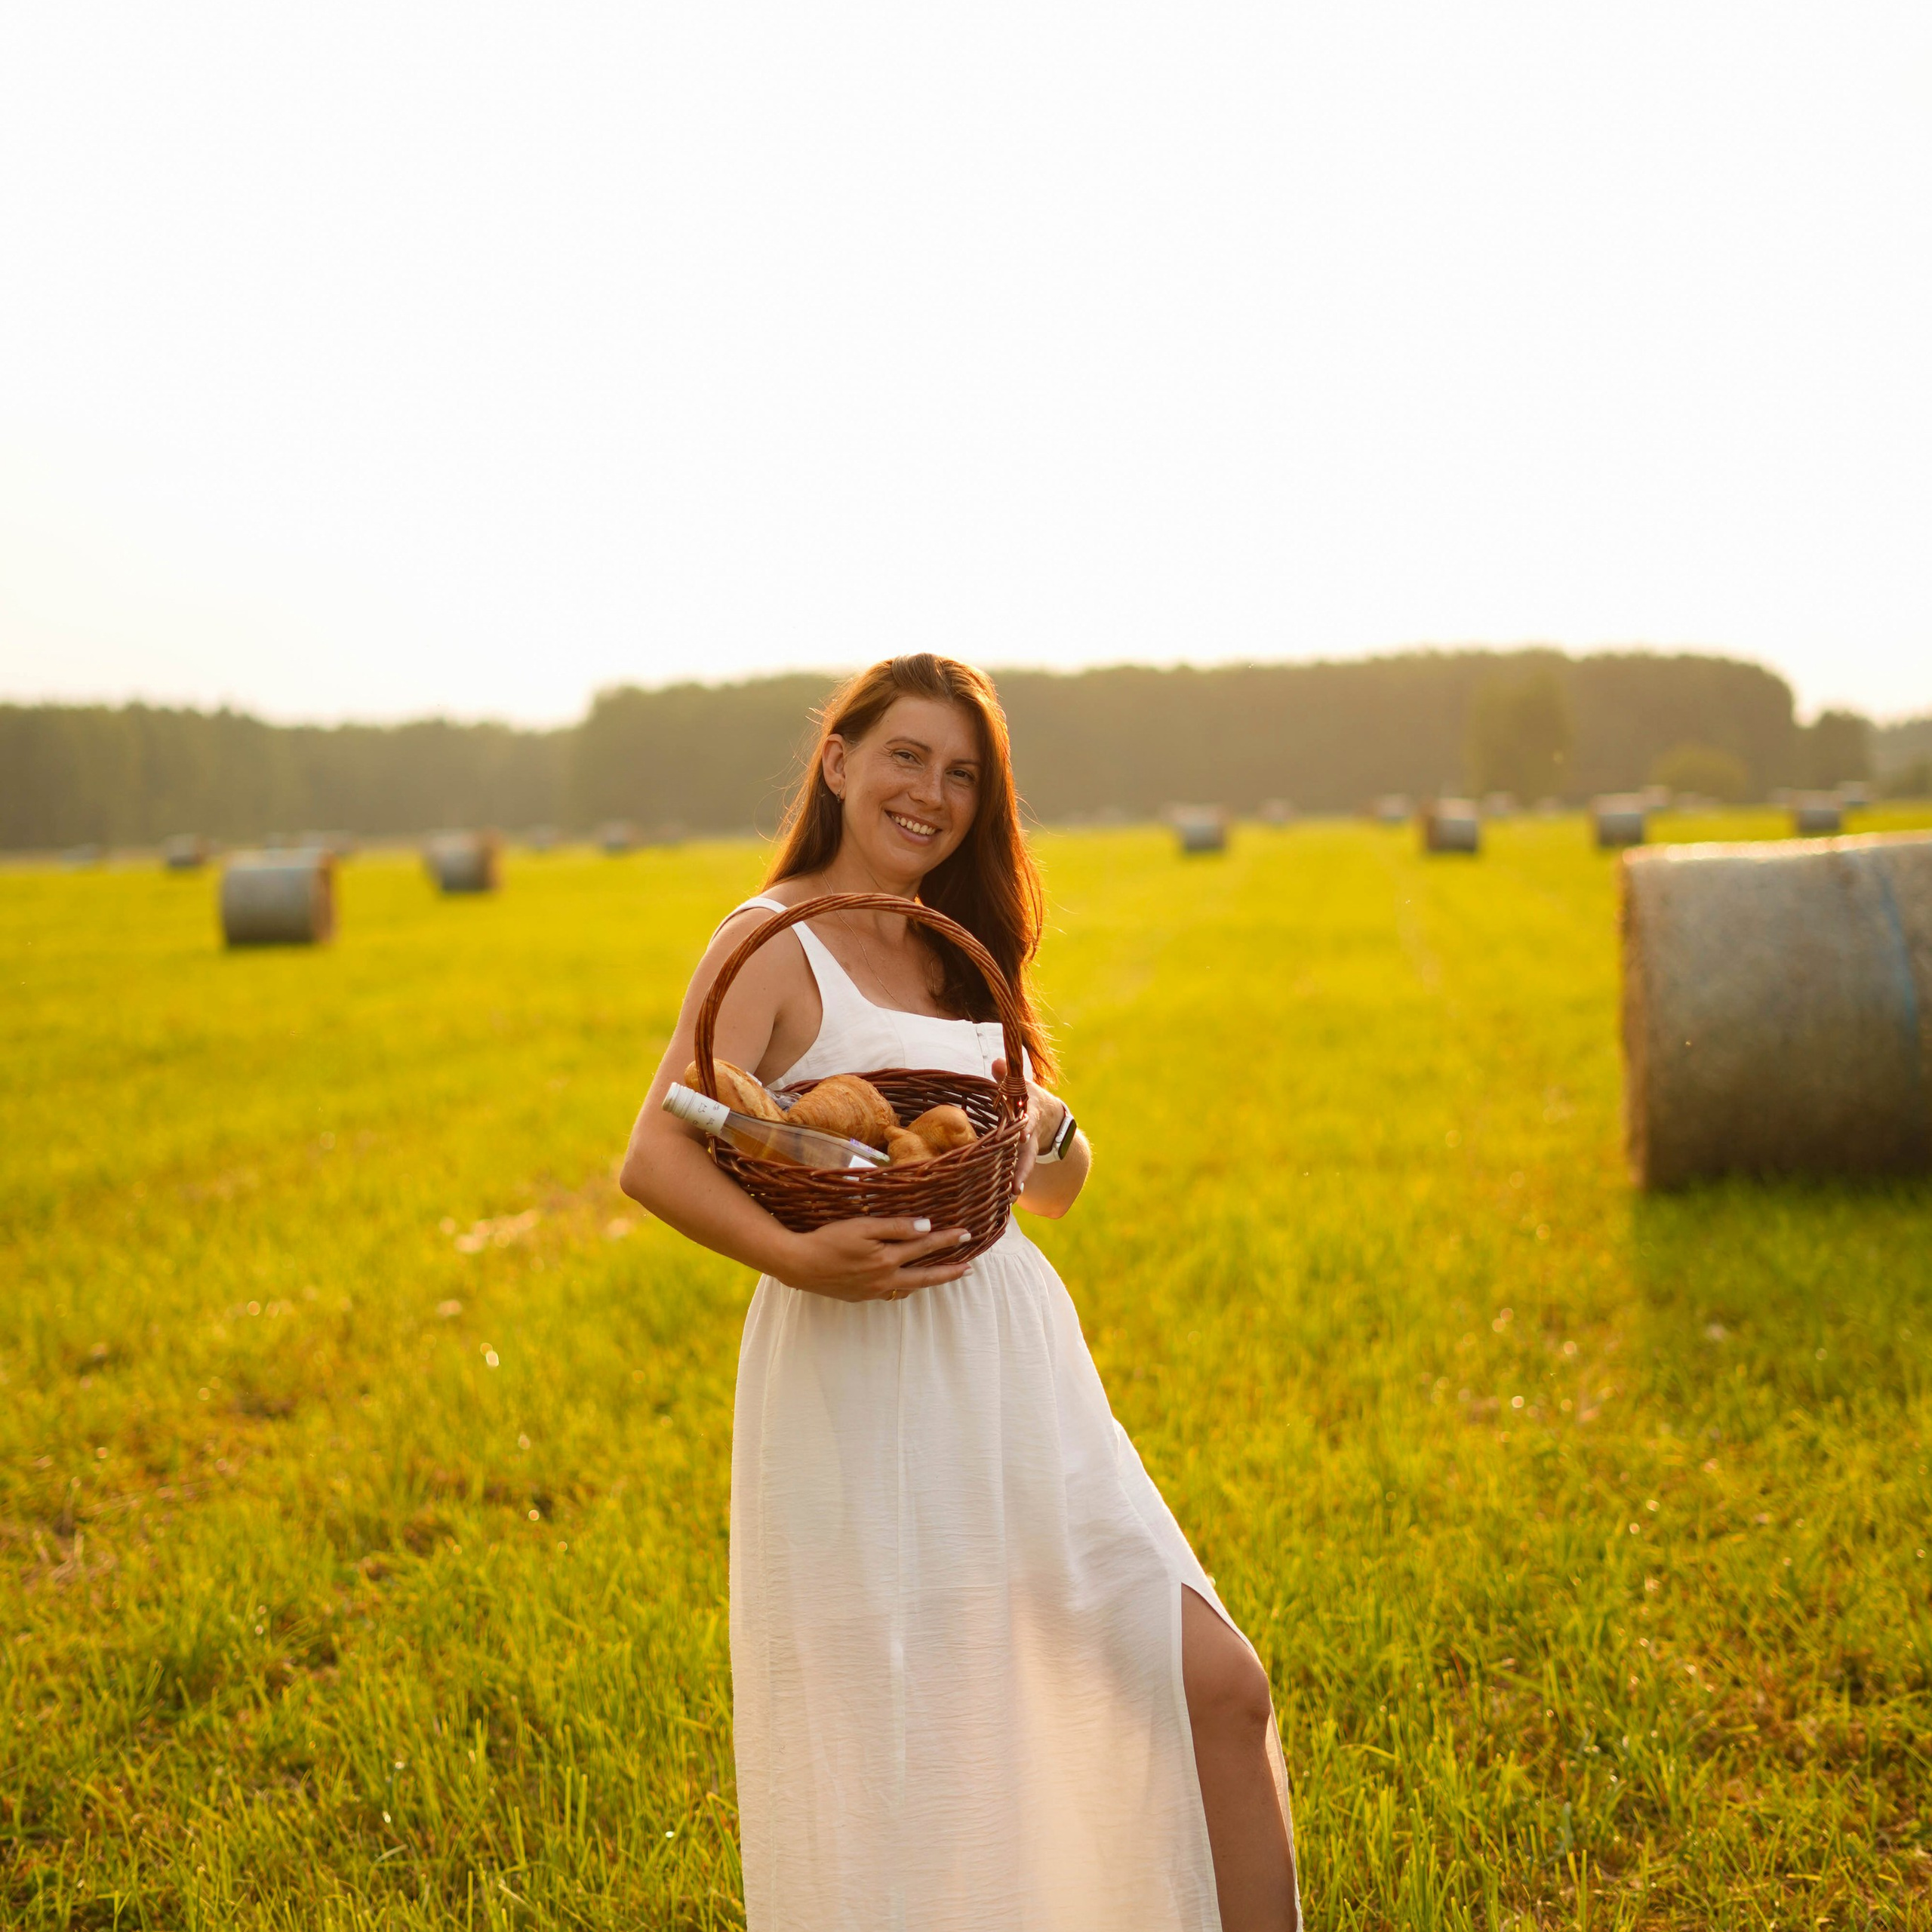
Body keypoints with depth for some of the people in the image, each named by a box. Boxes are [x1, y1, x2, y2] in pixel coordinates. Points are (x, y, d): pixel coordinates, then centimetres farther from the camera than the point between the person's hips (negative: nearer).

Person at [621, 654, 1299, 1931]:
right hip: (864, 1382, -6)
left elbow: (1061, 1192, 19)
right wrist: (796, 1258, -32)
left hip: (1016, 1369, 6)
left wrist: (1044, 1122, -3)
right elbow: (655, 1160, -16)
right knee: (892, 1773, 1)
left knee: (1218, 1687, 1)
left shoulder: (963, 955, 17)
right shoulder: (776, 942, -4)